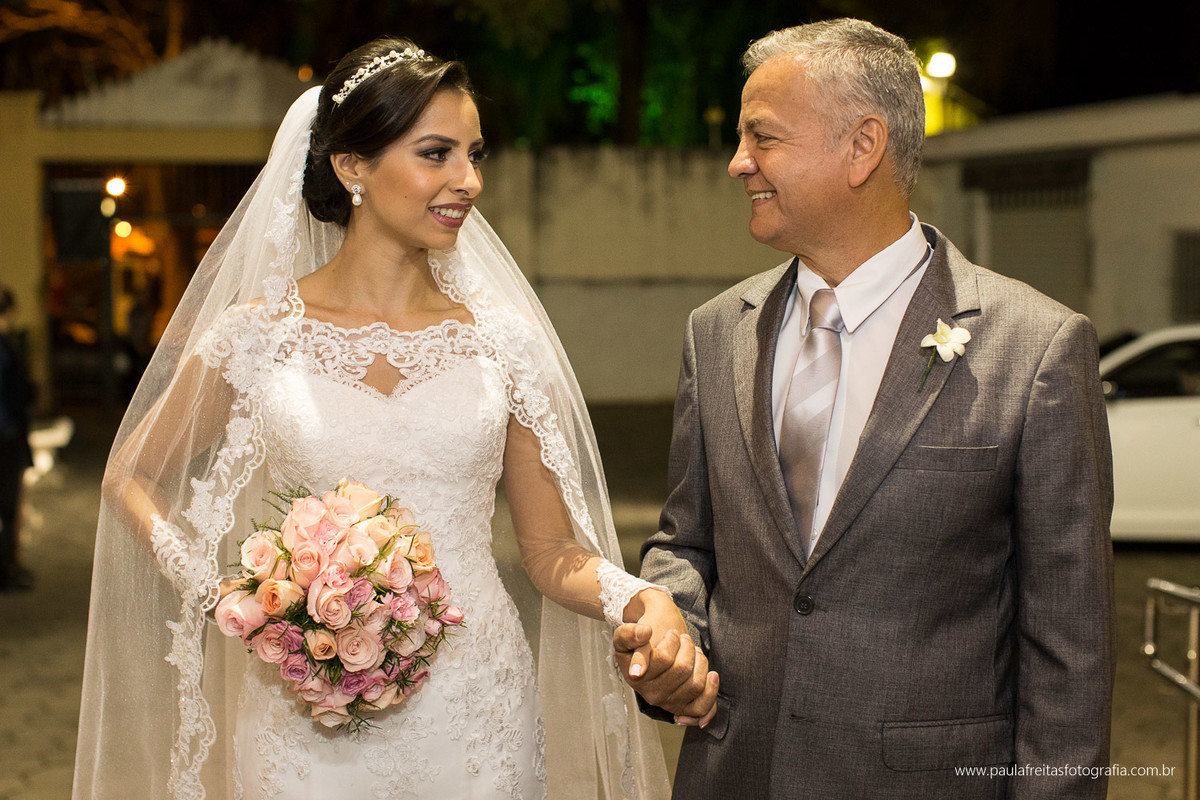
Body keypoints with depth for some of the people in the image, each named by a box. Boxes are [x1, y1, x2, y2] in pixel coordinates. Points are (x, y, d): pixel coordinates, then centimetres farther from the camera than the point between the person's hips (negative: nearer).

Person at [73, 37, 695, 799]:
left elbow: (552, 550, 3)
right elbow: (132, 477, 11)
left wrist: (642, 599, -17)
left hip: (477, 716, 2)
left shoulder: (503, 337, 1)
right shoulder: (258, 336, -3)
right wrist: (212, 587, -5)